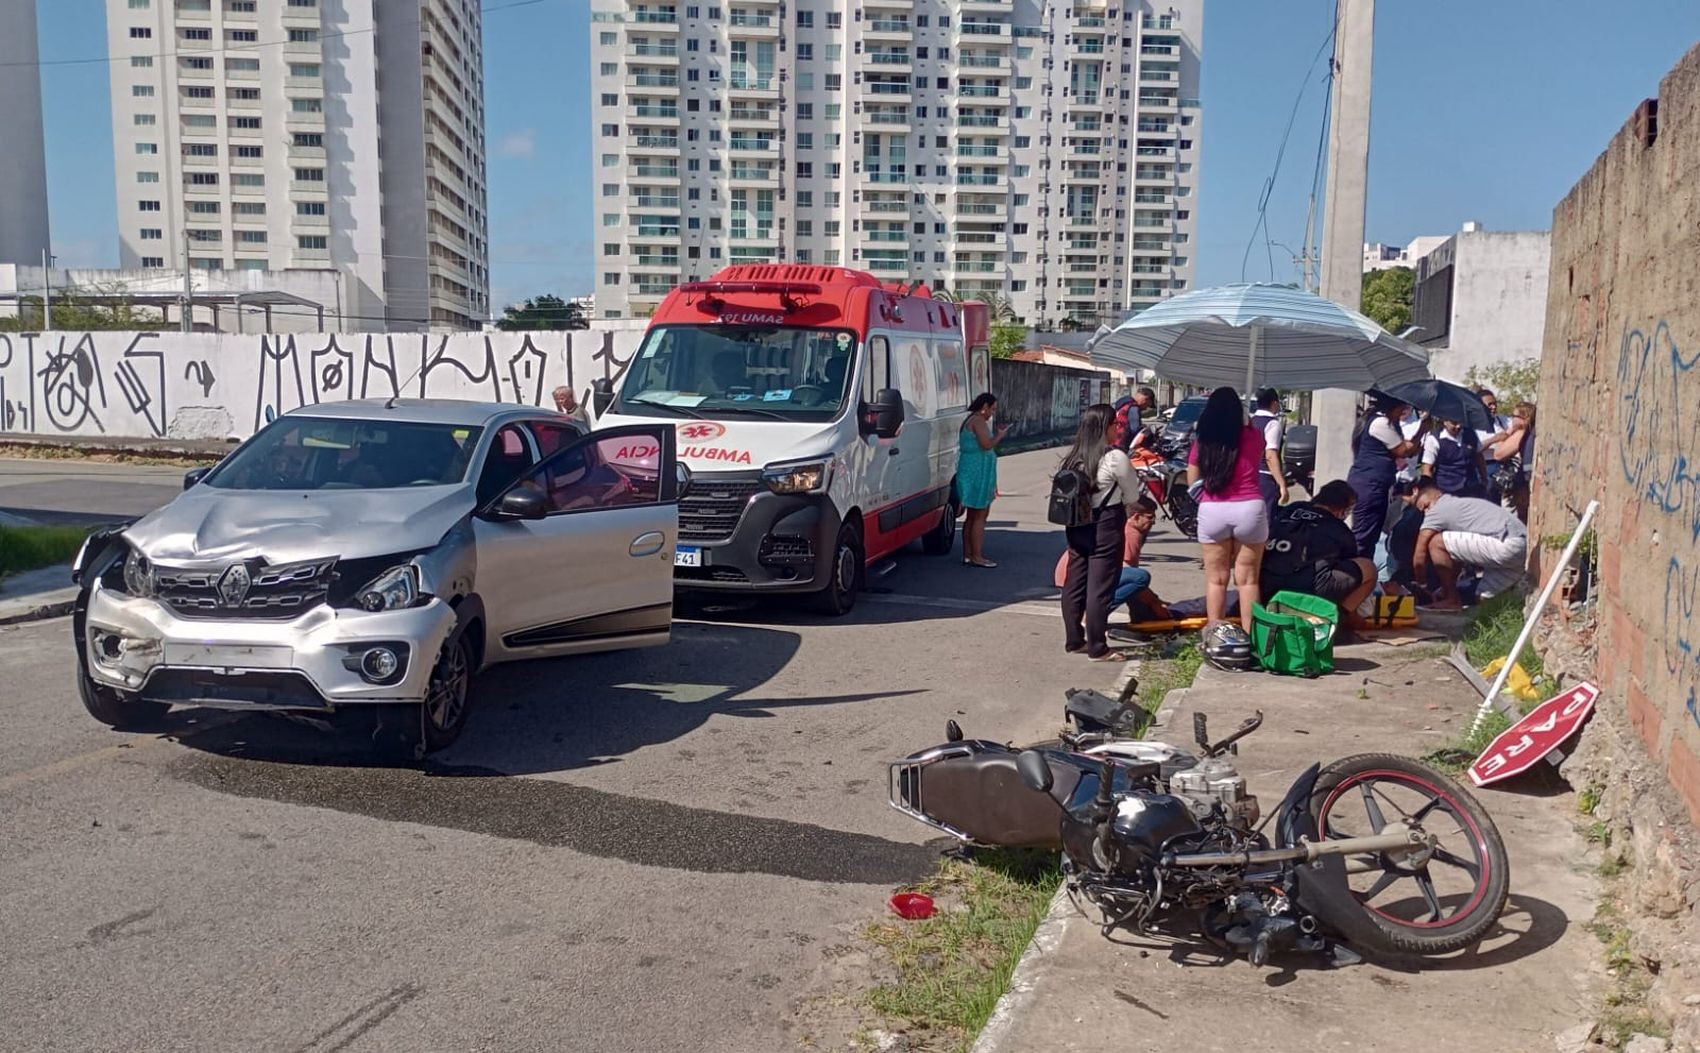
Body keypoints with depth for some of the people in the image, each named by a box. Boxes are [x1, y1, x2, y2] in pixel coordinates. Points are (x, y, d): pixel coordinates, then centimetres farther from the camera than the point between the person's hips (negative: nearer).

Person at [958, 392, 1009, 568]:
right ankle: (977, 556, -5)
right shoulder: (978, 421, -13)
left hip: (969, 472, 11)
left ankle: (967, 555, 16)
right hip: (978, 472, -11)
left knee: (971, 516, 13)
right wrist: (1000, 435, -7)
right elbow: (987, 444, -21)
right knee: (980, 516, -7)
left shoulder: (968, 421, 20)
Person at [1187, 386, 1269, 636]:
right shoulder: (1253, 436, 0)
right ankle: (1248, 636, 8)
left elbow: (1192, 483, 6)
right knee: (1247, 579, 6)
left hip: (1211, 511, 1)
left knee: (1216, 579, 9)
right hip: (1249, 509, 0)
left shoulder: (1201, 442, 0)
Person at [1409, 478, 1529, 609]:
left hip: (1507, 546, -10)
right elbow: (1456, 552, 34)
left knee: (1436, 543, -5)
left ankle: (1451, 600, 1)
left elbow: (1419, 557, 5)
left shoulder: (1437, 511, 3)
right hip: (1523, 549, 10)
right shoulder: (1459, 504, 29)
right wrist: (1447, 586, 37)